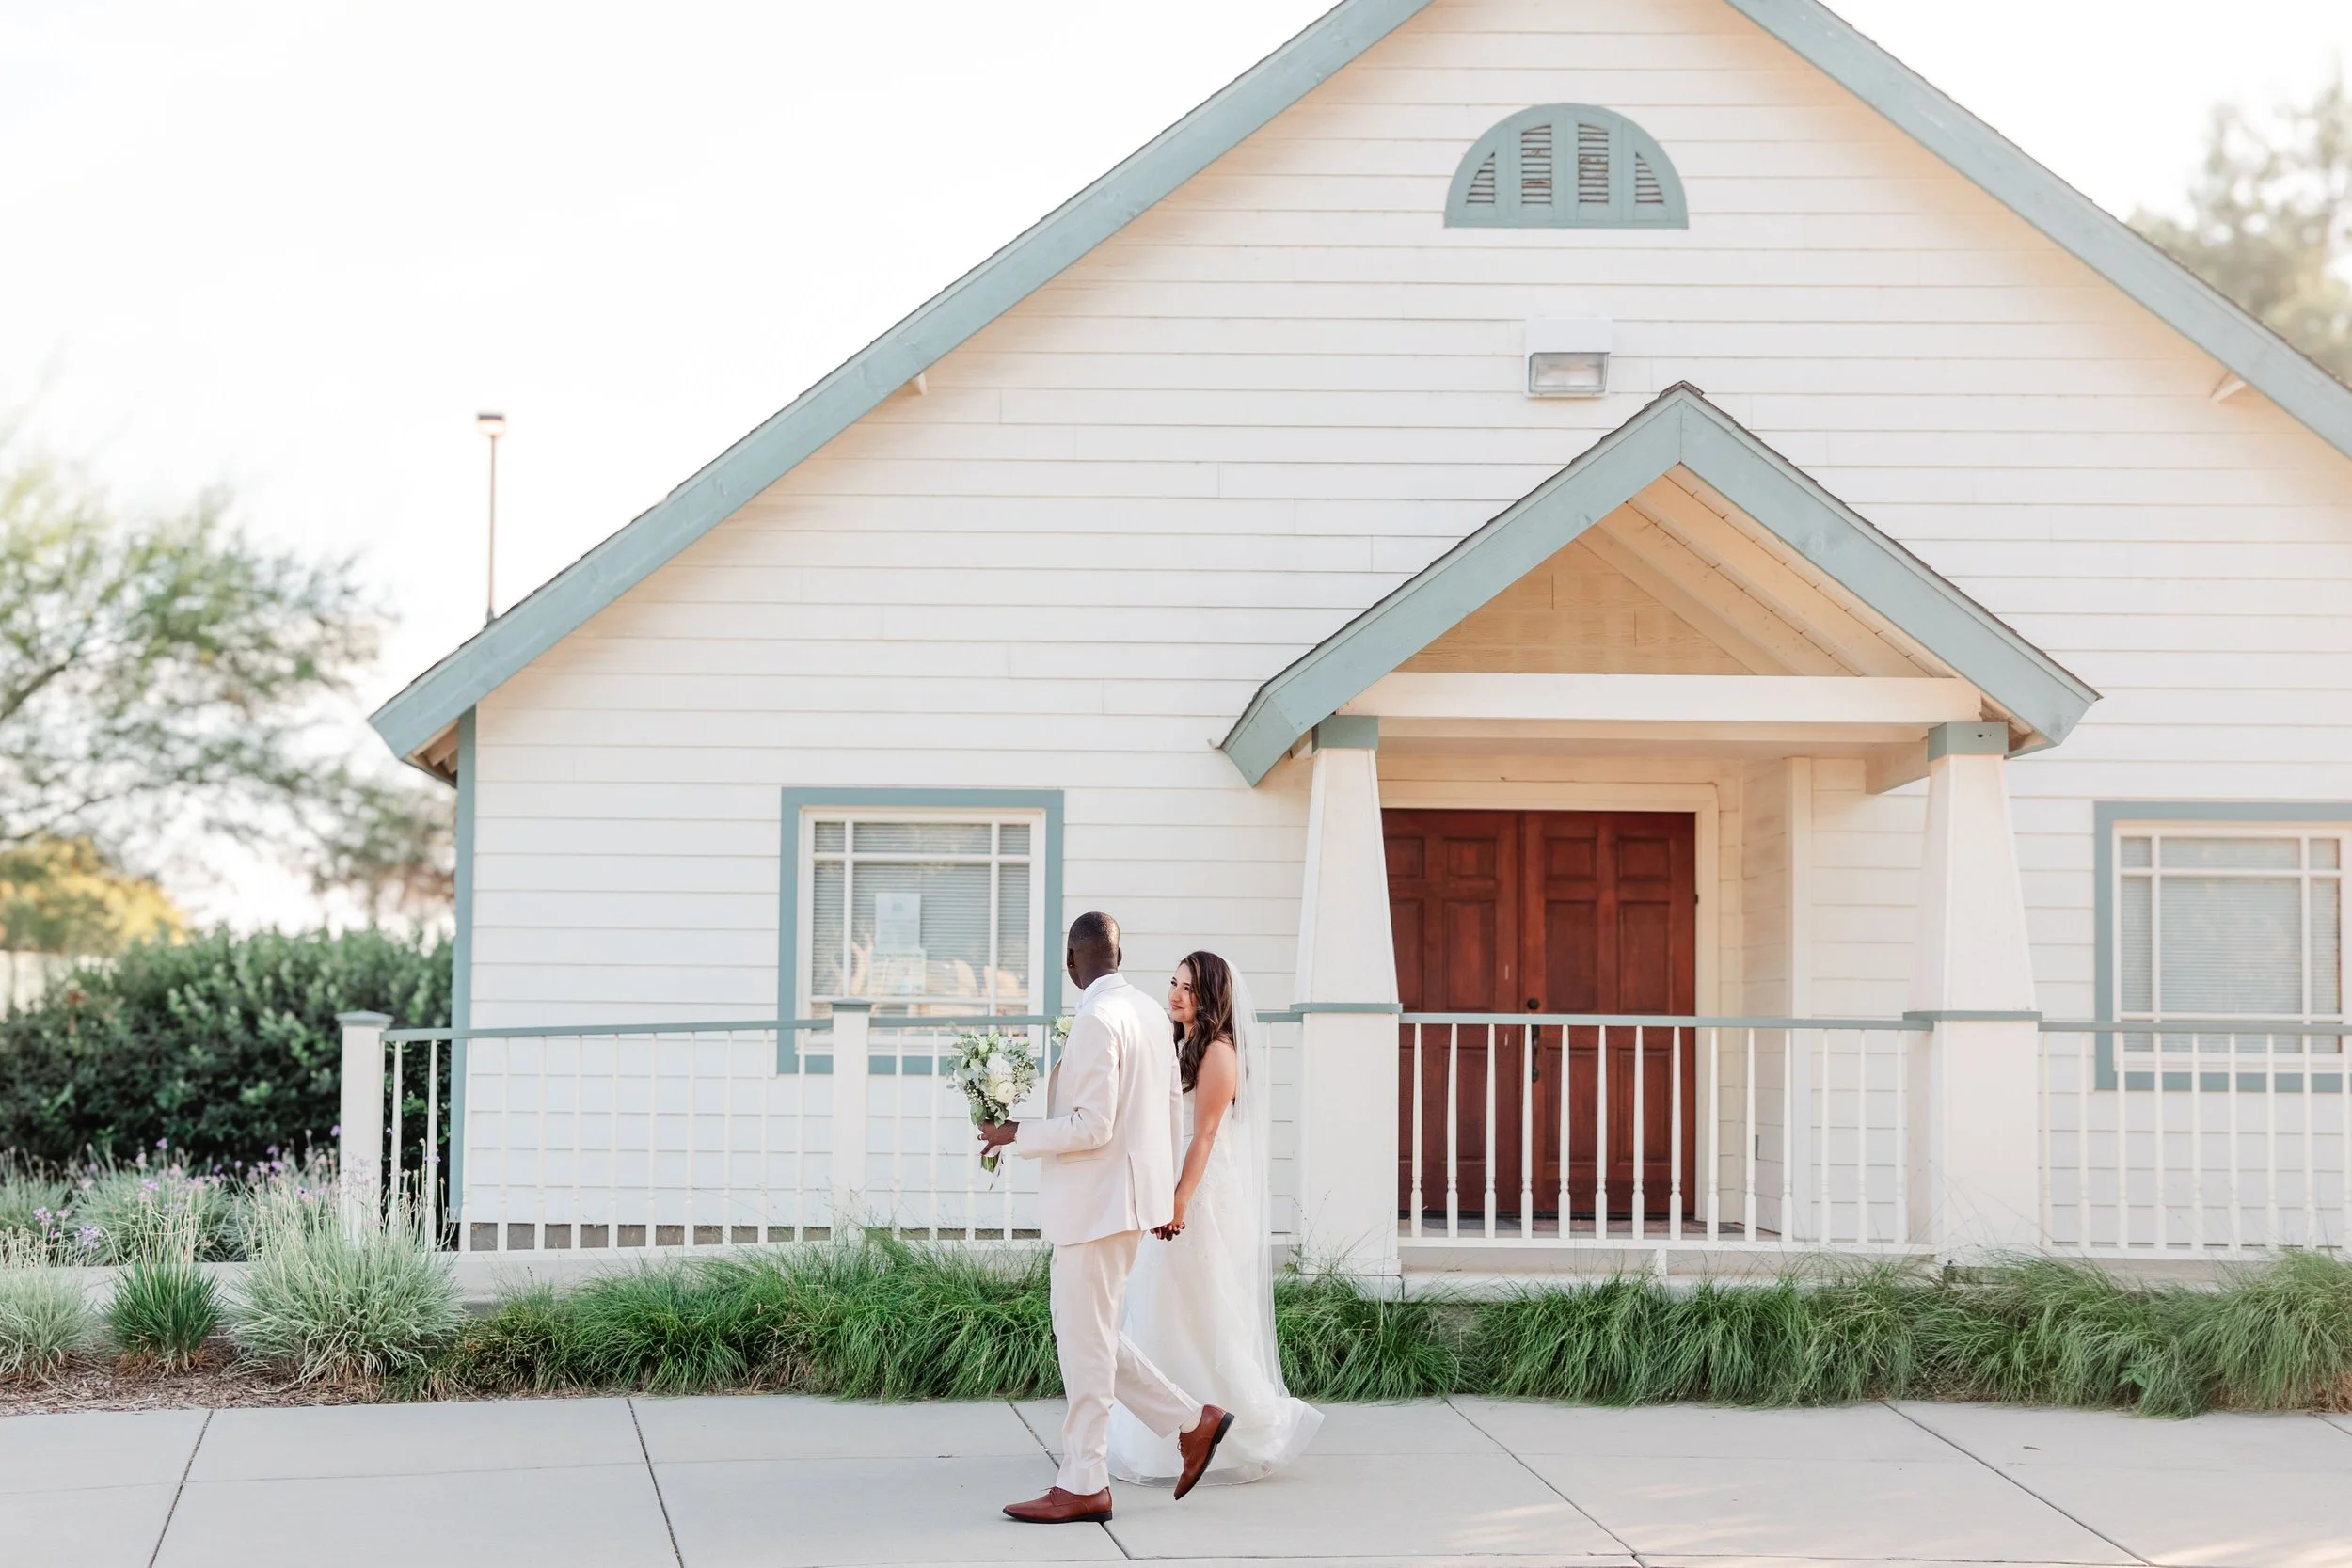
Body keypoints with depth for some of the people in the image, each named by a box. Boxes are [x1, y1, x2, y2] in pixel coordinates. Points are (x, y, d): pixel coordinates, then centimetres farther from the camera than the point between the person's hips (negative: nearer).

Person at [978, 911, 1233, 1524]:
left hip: (1097, 1203, -10)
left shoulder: (1097, 1019, -18)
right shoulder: (1150, 1011, 10)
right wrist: (1161, 1186, 26)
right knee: (1090, 1334, 16)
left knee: (1085, 1342, -2)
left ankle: (1082, 1486, 4)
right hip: (1130, 1195, 10)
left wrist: (1016, 1135, -12)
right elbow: (1173, 1107, 17)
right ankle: (1191, 1421, 18)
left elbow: (1091, 1126, -22)